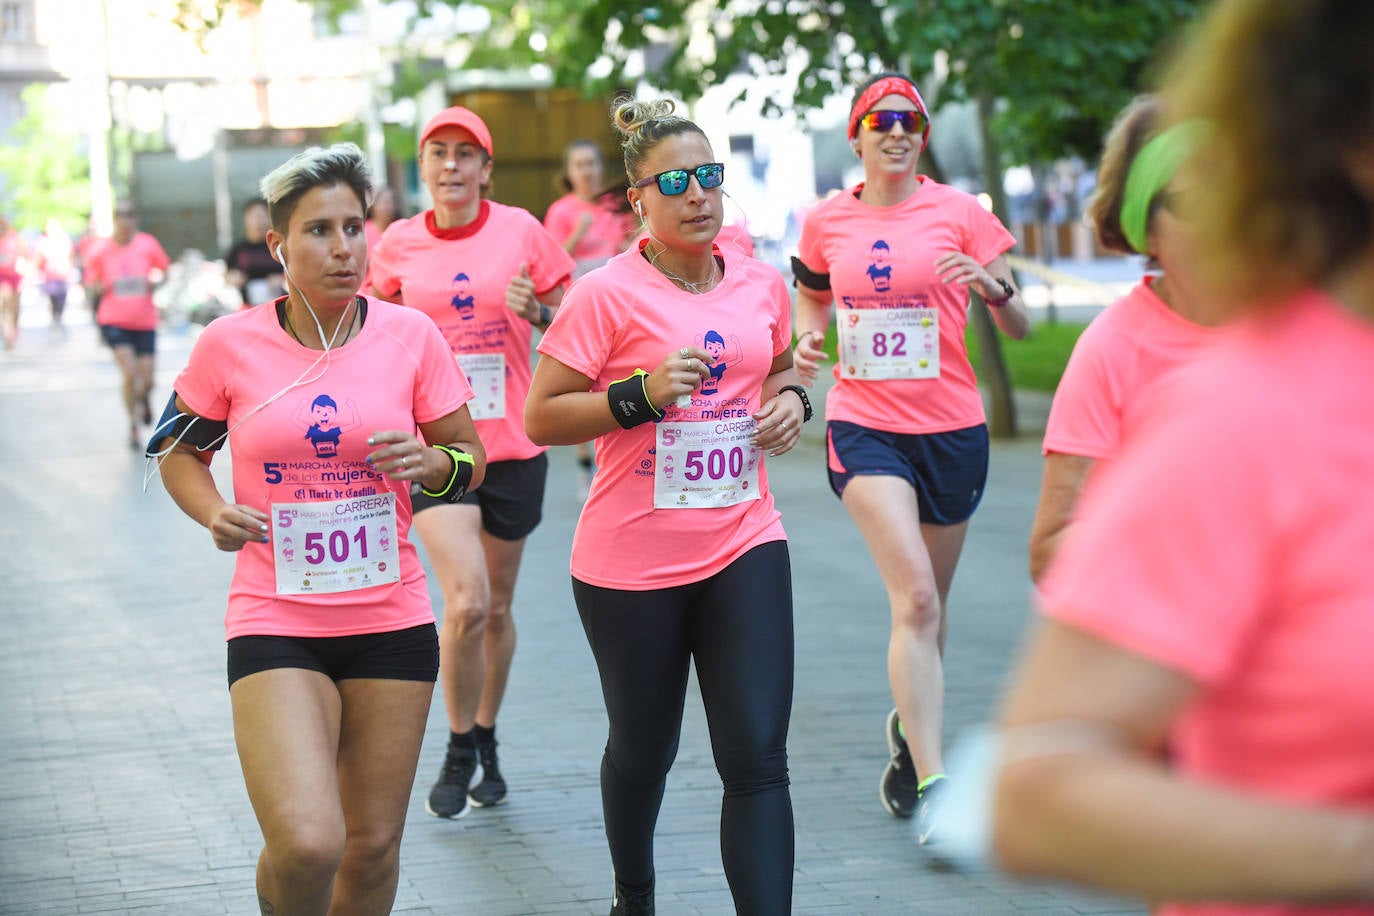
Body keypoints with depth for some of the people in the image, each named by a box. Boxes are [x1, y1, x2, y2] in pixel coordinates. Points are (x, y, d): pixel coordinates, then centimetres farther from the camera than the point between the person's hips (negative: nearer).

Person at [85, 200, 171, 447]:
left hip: (145, 320, 1)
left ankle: (143, 399, 42)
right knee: (130, 373, -15)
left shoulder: (147, 244, -4)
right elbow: (93, 281, 7)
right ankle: (133, 428, 3)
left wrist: (154, 282, -12)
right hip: (114, 321, -1)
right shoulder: (102, 250, -4)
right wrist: (101, 288, -15)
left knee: (147, 378, 2)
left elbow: (164, 270, 9)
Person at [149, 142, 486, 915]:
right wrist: (213, 512, -9)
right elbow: (180, 452, 11)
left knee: (373, 848, 9)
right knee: (307, 845, -19)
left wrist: (436, 462, -15)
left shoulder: (410, 336, -1)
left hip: (392, 622, 2)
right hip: (275, 624, -2)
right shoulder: (230, 344, -4)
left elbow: (471, 458, 8)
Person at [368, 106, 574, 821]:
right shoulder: (399, 245, 1)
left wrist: (535, 311, -16)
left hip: (513, 442, 1)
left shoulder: (521, 232, -3)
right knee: (466, 602, -15)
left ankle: (487, 739, 34)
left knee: (496, 608, 12)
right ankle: (458, 753, 5)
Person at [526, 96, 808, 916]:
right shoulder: (606, 296, -11)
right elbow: (541, 418, -11)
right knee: (643, 750, 15)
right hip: (632, 562, -3)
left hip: (744, 546, 3)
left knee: (757, 757, -7)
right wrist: (642, 393, -23)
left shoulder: (762, 285, 4)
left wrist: (792, 400, 2)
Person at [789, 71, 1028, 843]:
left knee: (928, 603, 13)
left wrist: (993, 287, -21)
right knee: (915, 596, -18)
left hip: (950, 429, 1)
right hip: (864, 425, -1)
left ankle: (911, 725, 42)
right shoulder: (827, 223, 4)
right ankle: (932, 785, -20)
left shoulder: (959, 213, 0)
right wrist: (807, 343, 0)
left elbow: (1021, 327, 1)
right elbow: (811, 301, 22)